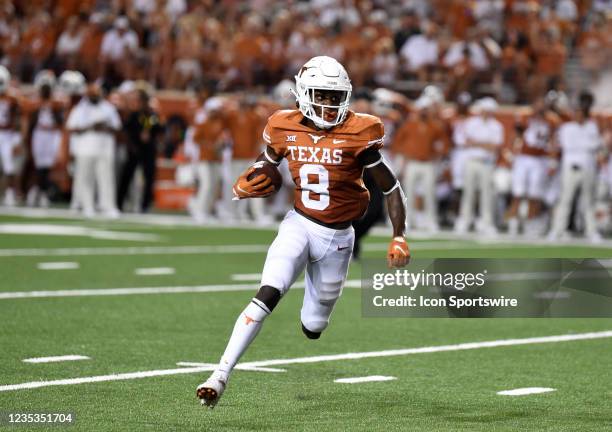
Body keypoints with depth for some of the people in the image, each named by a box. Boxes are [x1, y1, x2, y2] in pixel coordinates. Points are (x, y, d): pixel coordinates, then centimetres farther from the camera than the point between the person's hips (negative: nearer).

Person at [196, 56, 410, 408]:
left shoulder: (357, 134, -11)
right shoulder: (286, 129, -4)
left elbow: (391, 188, -5)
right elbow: (265, 165, 15)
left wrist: (399, 238, -9)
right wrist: (247, 186, -7)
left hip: (337, 237, 0)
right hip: (299, 226, 0)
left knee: (313, 327, 7)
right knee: (267, 296, -22)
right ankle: (220, 377, -24)